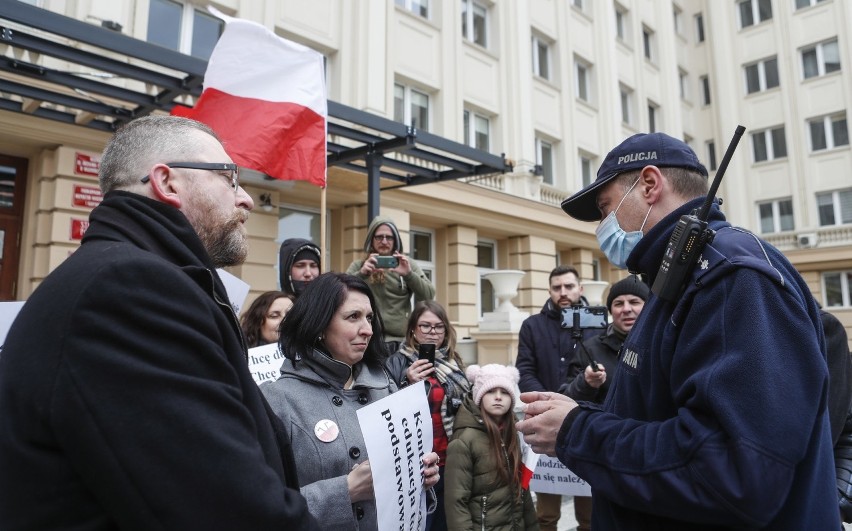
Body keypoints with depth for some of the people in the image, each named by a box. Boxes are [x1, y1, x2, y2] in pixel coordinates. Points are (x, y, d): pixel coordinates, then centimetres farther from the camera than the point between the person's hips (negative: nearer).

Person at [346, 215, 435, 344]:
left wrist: (409, 274, -15)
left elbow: (429, 296, 1)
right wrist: (361, 274, -18)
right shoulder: (358, 266, 12)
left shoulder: (406, 264, 11)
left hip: (401, 340, 0)